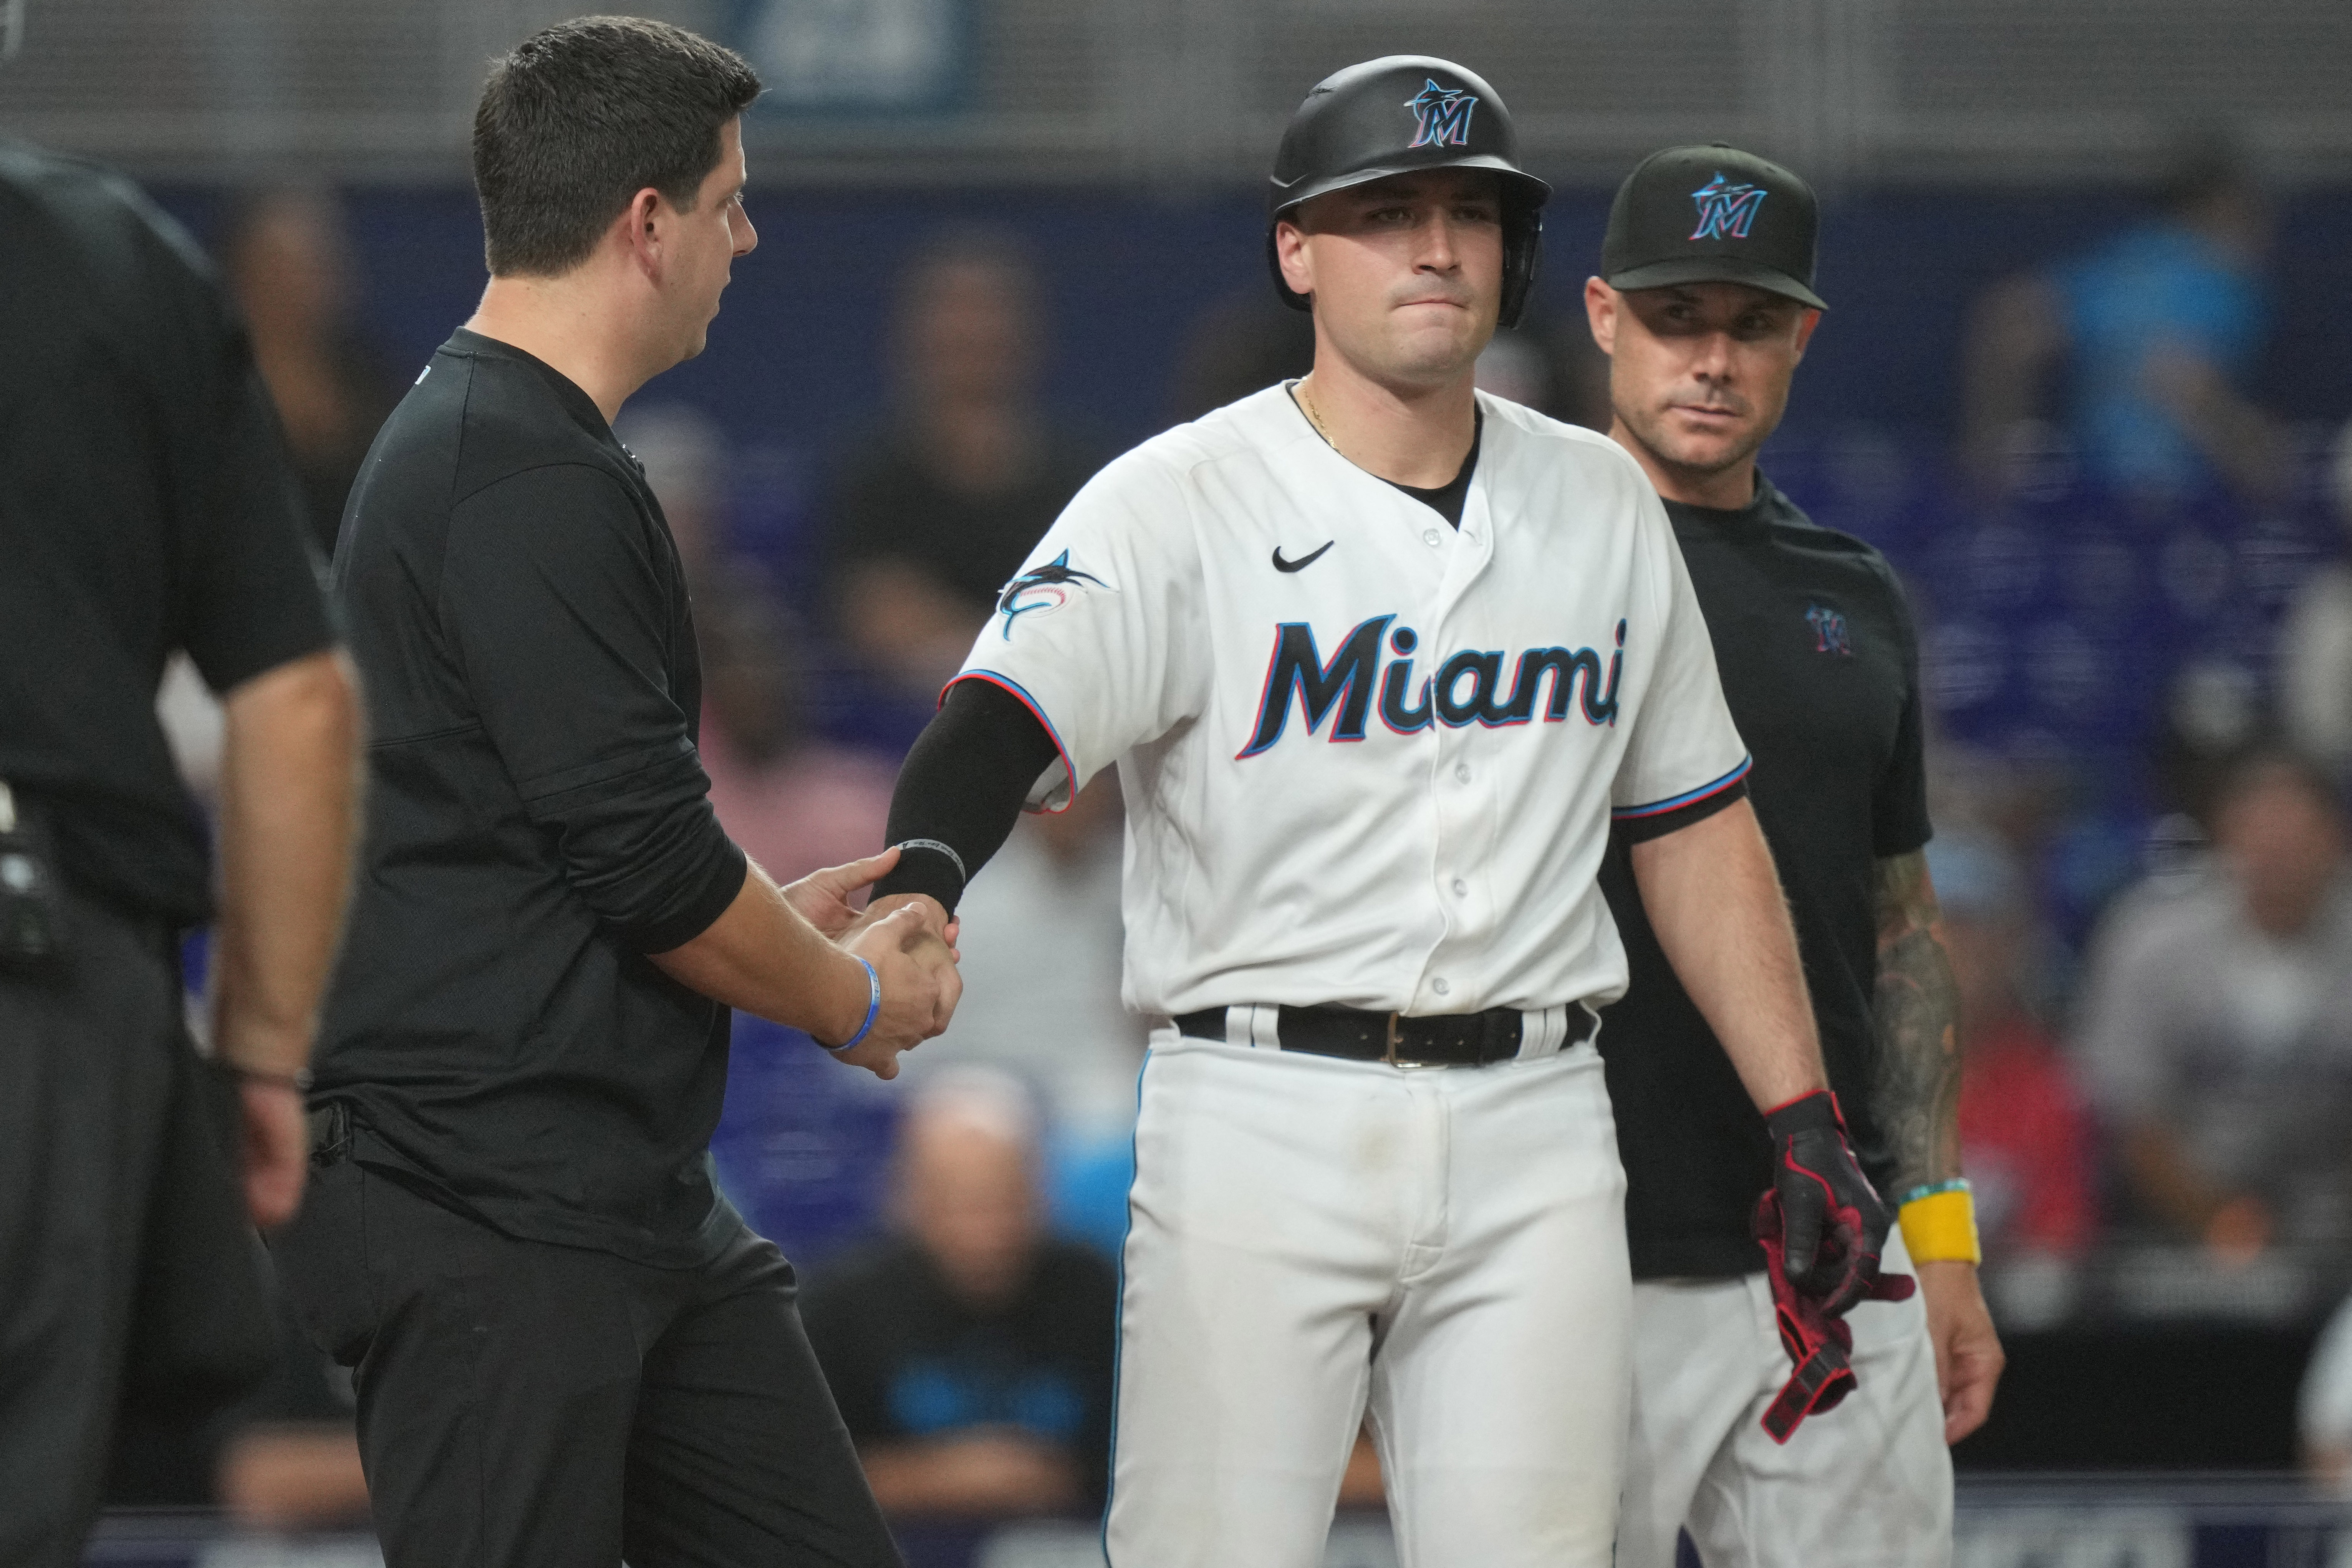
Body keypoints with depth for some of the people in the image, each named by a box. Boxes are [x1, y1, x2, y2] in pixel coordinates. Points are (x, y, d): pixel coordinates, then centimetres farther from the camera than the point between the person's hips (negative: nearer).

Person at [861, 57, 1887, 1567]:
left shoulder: (1601, 506, 12)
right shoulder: (1176, 505, -4)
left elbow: (1694, 822, 17)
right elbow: (1010, 719, -20)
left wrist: (1805, 1120, 11)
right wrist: (916, 878, -42)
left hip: (1534, 1132, 4)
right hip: (1261, 1123, -4)